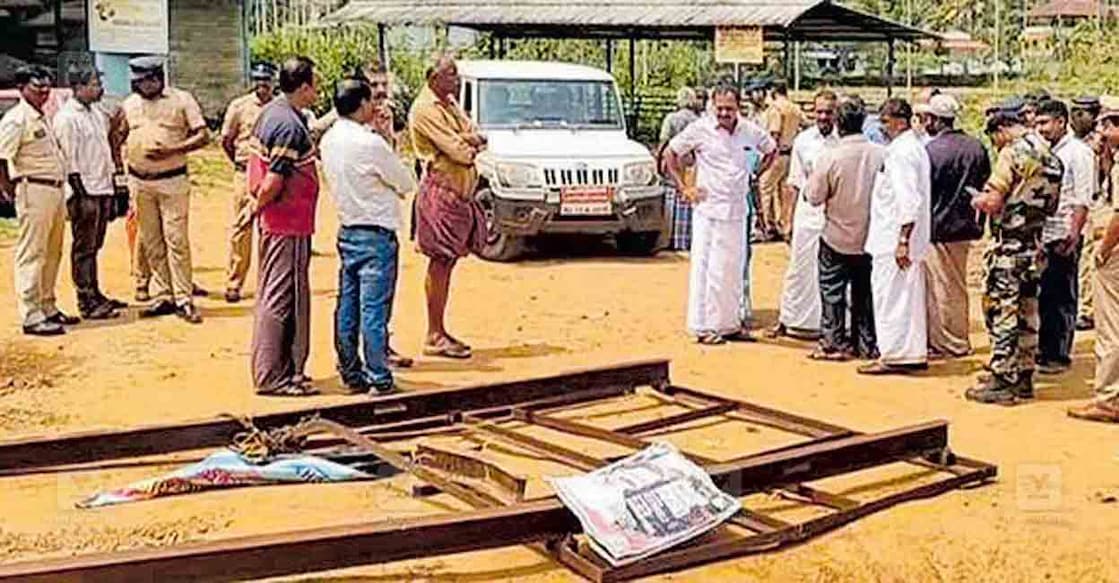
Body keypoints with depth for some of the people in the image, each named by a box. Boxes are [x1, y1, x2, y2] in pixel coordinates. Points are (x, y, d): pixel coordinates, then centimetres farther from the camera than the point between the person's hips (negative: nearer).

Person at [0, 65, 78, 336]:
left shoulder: (43, 118, 17)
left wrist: (59, 189, 14)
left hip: (56, 190, 9)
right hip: (34, 191, -9)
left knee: (52, 254, 15)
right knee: (31, 255, -5)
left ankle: (48, 308, 25)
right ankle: (31, 316, -2)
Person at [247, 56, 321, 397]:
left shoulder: (270, 112, 10)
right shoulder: (290, 127, -21)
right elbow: (274, 181, -24)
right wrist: (257, 206, -9)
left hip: (274, 220, 10)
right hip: (288, 223, -10)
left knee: (272, 297, 16)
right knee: (281, 299, -3)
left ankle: (279, 368, 26)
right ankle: (273, 376, 3)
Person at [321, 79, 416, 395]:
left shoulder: (329, 140, 4)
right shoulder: (370, 144, -19)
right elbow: (407, 184, -9)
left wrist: (377, 133, 8)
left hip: (347, 232, 8)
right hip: (375, 235, -8)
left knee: (347, 309, 11)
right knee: (374, 311, -3)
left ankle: (351, 374, 19)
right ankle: (379, 381, 2)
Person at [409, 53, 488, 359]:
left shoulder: (451, 104, 17)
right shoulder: (425, 109, -12)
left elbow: (478, 137, 11)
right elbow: (457, 151, -18)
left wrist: (465, 141, -9)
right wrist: (471, 146, 2)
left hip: (459, 192, 9)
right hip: (441, 190, -9)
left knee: (446, 263, 11)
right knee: (440, 264, -6)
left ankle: (439, 332, 17)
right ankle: (435, 337, -1)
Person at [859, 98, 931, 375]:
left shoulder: (901, 152, -16)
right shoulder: (915, 147, 15)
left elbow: (909, 200, -23)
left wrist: (903, 240, -24)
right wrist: (905, 239, 19)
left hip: (894, 238, -10)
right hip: (900, 238, 10)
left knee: (891, 296, -4)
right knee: (909, 297, 14)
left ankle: (894, 355, 1)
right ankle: (915, 354, 21)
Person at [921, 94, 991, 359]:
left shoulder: (932, 150, -18)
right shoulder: (976, 147, 3)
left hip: (937, 228, -7)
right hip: (965, 227, 7)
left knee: (940, 289, 2)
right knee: (958, 287, 18)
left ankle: (943, 344, 9)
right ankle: (961, 341, 27)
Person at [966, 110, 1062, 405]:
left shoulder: (1013, 152, -14)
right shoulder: (1051, 156, 12)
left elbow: (992, 203, -19)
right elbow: (1051, 206, 19)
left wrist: (977, 201, 1)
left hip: (1009, 244, -9)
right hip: (1034, 244, 9)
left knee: (1001, 310, -3)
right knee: (1026, 312, 14)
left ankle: (1002, 381, -1)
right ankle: (1023, 375, 21)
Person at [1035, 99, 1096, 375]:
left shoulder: (1079, 152, -7)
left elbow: (1083, 200, -13)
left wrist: (1073, 234, -20)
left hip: (1063, 238, -7)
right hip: (1041, 235, 7)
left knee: (1062, 300, 1)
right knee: (1042, 297, 11)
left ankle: (1059, 356, 8)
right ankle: (1043, 350, 21)